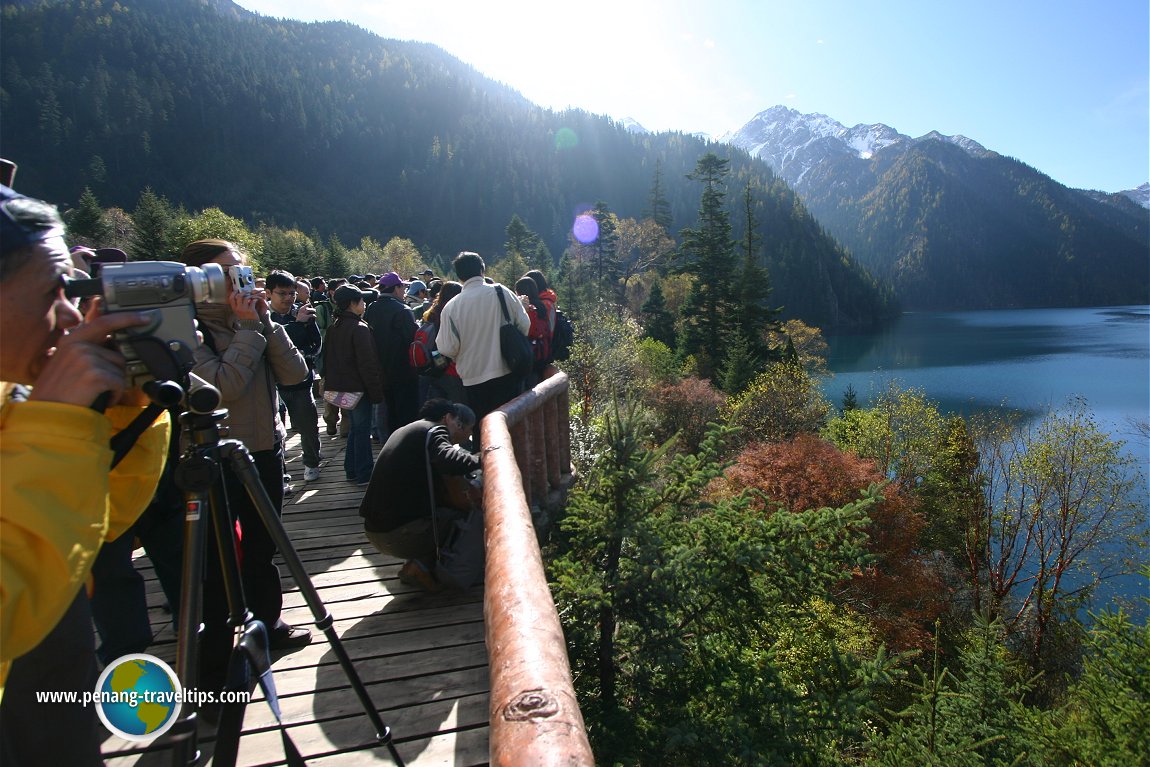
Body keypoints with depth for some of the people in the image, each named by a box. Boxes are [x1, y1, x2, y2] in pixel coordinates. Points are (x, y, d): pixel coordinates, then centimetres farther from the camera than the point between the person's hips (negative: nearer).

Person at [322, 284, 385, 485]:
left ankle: (352, 471, 24)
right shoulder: (359, 328, -17)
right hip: (358, 386, -8)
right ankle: (363, 475, 7)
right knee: (362, 429, 1)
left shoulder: (333, 328, 9)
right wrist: (376, 391, -15)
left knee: (355, 427, 18)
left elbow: (327, 358, 16)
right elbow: (368, 363, -20)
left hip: (339, 385, 8)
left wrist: (330, 381, 23)